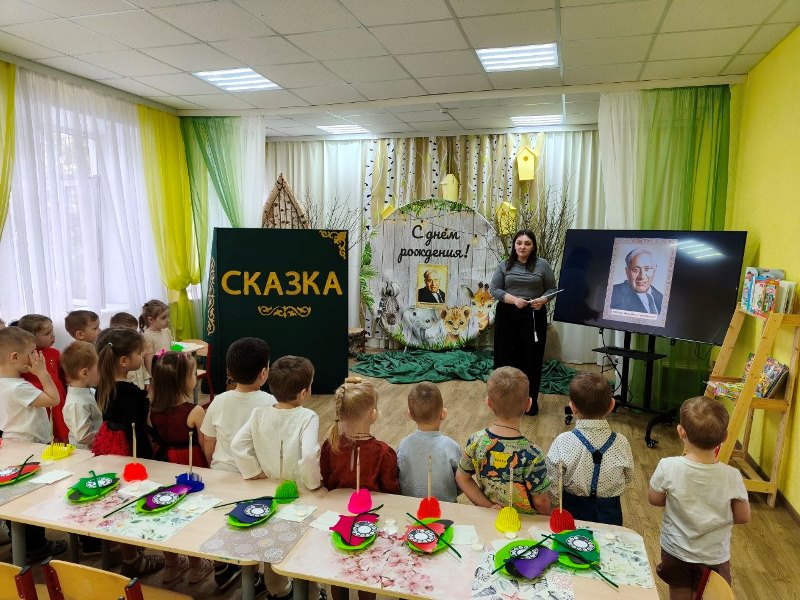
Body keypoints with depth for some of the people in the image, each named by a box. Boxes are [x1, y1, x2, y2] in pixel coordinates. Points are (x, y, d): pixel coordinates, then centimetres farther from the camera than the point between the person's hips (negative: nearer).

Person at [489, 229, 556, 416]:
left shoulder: (542, 265, 3)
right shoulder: (505, 265, 5)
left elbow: (552, 289, 5)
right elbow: (494, 289, 1)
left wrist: (543, 300, -16)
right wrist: (513, 299, -13)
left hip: (534, 317, -1)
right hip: (508, 317, 1)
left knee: (531, 359, 2)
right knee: (507, 358, 3)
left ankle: (530, 401, 13)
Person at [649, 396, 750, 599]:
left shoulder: (668, 467, -26)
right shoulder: (731, 476, -24)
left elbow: (654, 499, -9)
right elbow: (743, 517, -8)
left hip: (675, 552, 0)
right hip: (715, 557, 0)